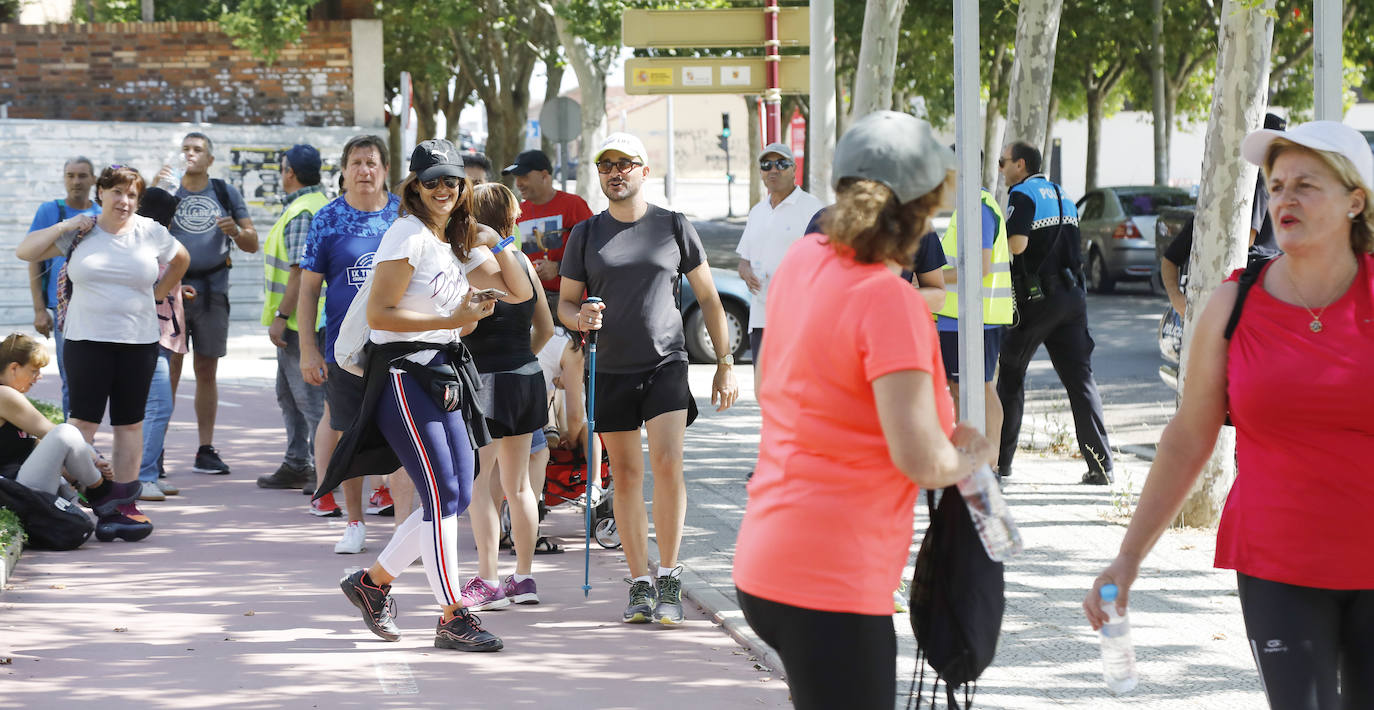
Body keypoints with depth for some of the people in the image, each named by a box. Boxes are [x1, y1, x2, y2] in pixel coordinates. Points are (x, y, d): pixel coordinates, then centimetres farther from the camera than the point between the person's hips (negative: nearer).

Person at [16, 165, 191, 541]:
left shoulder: (151, 232, 6)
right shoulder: (79, 233, 2)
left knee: (129, 424, 6)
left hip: (138, 341, 2)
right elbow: (25, 252, 2)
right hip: (87, 340, -2)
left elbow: (181, 259, 23)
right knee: (83, 420, -6)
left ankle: (122, 506, 11)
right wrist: (64, 227, -6)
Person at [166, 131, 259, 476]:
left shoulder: (226, 193, 11)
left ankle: (206, 451, 11)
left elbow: (253, 244, 11)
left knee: (207, 372, 6)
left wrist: (235, 231, -11)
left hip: (212, 291, 2)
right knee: (168, 372, -6)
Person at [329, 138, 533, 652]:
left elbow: (521, 292, 13)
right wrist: (451, 320, -17)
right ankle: (452, 618, -5)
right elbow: (378, 315, -16)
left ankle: (374, 580, 22)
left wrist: (495, 241, 3)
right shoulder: (409, 235, -10)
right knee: (442, 494, -11)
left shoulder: (462, 245, 15)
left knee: (457, 496, 8)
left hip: (445, 375, 9)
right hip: (403, 373, -9)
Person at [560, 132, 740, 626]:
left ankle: (669, 578, -8)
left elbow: (708, 298, 10)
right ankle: (640, 582, 11)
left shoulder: (674, 228, 5)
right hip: (611, 368, 2)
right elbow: (565, 303, 11)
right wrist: (580, 317, -13)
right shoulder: (586, 234, 8)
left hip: (666, 363, -2)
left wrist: (725, 363, 8)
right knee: (626, 475, 4)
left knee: (667, 462, -16)